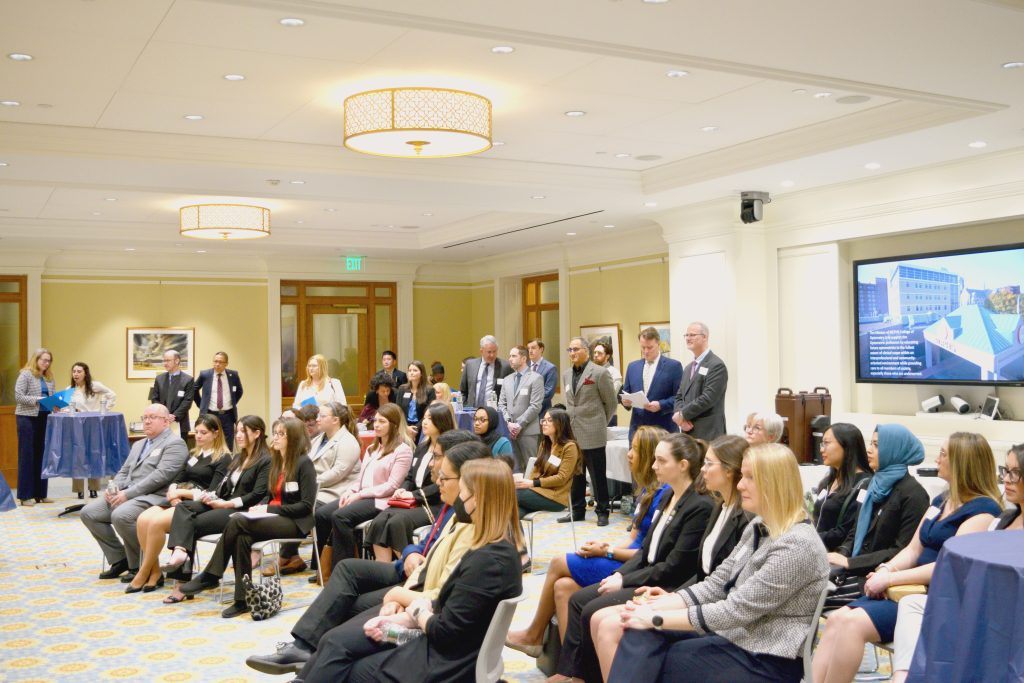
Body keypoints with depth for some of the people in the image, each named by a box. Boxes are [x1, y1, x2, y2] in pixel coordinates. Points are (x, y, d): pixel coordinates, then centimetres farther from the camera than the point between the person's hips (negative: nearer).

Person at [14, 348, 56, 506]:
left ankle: (40, 493, 14)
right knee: (27, 455, -1)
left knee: (42, 455, 7)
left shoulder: (49, 377, 11)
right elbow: (18, 396, -12)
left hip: (44, 418, 6)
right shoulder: (25, 374, -6)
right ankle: (25, 495, 3)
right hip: (28, 418, -6)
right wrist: (37, 399, -20)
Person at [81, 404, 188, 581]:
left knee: (121, 515, -33)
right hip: (126, 496, 9)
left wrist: (128, 493, -19)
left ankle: (139, 565, -13)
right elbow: (123, 472, 24)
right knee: (89, 512, -6)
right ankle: (119, 559, 4)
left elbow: (160, 475, -16)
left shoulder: (174, 444, -4)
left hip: (155, 497, -9)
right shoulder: (138, 445, 26)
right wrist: (114, 489, 0)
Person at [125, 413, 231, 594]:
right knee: (143, 520, -21)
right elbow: (177, 481, 17)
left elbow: (212, 494, -11)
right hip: (179, 501, 7)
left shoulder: (223, 459, -2)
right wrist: (174, 493, -6)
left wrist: (182, 492, -9)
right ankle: (155, 572, -13)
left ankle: (143, 574, -13)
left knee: (157, 522, -29)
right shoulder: (193, 455, 22)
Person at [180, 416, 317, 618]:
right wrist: (260, 507, -4)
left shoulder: (304, 463, -8)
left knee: (237, 522, -26)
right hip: (273, 517, 7)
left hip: (296, 523, -7)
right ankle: (242, 599, -27)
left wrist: (270, 509, -16)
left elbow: (306, 505, -13)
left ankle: (210, 576, -15)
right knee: (242, 538, -27)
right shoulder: (276, 462, 15)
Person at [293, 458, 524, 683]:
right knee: (336, 641, 3)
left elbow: (444, 631, -24)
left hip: (443, 663, -9)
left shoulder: (487, 561, -27)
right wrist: (398, 619, 2)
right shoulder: (499, 548, 7)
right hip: (444, 648, 9)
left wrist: (418, 612, -2)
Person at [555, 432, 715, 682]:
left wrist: (625, 582, -15)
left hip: (667, 587, -9)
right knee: (578, 601, 0)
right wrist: (620, 574, -1)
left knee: (593, 612, -18)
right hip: (647, 575, 9)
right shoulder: (667, 496, 11)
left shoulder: (700, 507, -19)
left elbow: (674, 568, -20)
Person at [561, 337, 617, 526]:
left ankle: (602, 512, 12)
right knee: (574, 474, 11)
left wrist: (601, 424, 4)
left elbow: (611, 403, -2)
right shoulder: (566, 375, 12)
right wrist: (570, 421, 15)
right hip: (572, 433, 6)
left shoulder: (599, 373, -8)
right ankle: (577, 510, 22)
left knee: (598, 475, 2)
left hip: (593, 434, -6)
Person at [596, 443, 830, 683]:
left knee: (642, 663, -14)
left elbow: (735, 611, -23)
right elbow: (715, 585, 8)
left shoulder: (797, 546, -21)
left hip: (766, 659, -8)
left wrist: (657, 618, -18)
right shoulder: (757, 527, 9)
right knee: (638, 637, -11)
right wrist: (652, 606, -6)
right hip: (735, 634, 8)